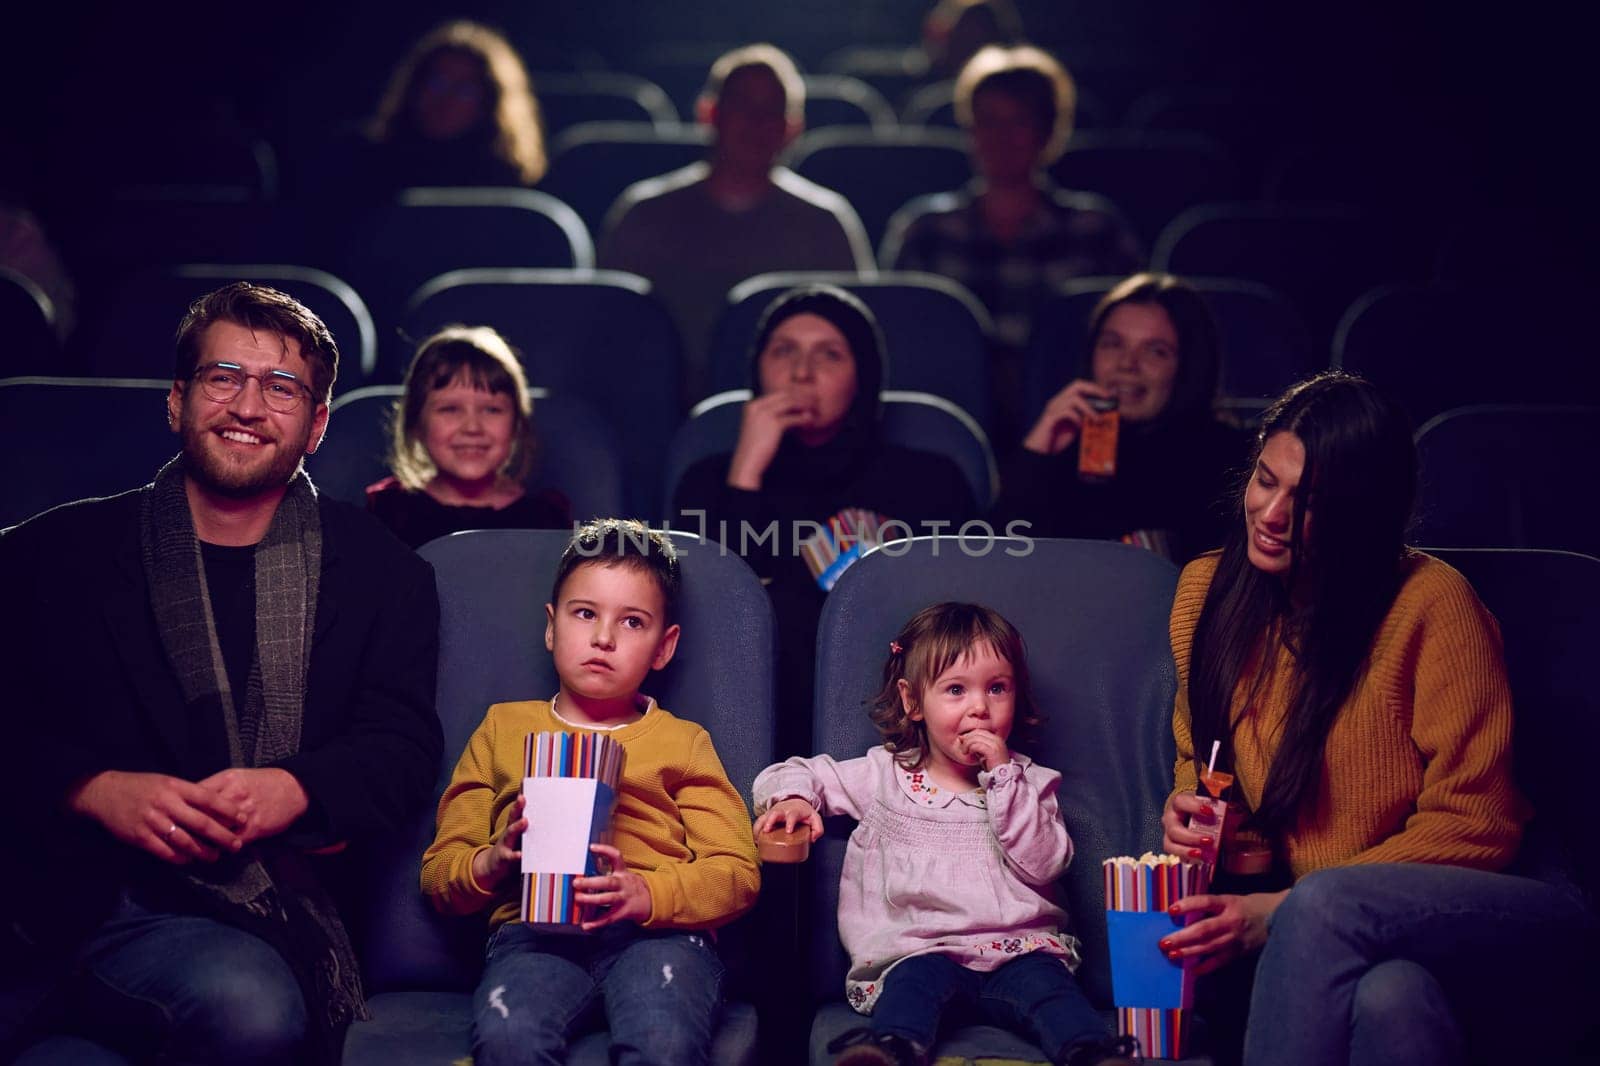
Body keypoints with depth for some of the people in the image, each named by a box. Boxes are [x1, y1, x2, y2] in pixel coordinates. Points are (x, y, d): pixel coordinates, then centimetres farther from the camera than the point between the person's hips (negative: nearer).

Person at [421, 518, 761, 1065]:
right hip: (532, 928, 1)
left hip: (659, 929, -1)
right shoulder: (504, 728, 26)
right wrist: (491, 863, -4)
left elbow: (737, 874, 9)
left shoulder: (682, 741, 23)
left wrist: (644, 894, -11)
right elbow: (437, 871, 20)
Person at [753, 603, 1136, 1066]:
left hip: (1017, 949, 1)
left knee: (1045, 979, -30)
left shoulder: (1026, 781, 16)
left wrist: (1003, 778, -4)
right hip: (919, 950, -1)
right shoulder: (885, 776, 15)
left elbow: (1043, 864, 1)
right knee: (916, 979, -33)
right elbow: (796, 773, 19)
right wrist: (792, 799, -6)